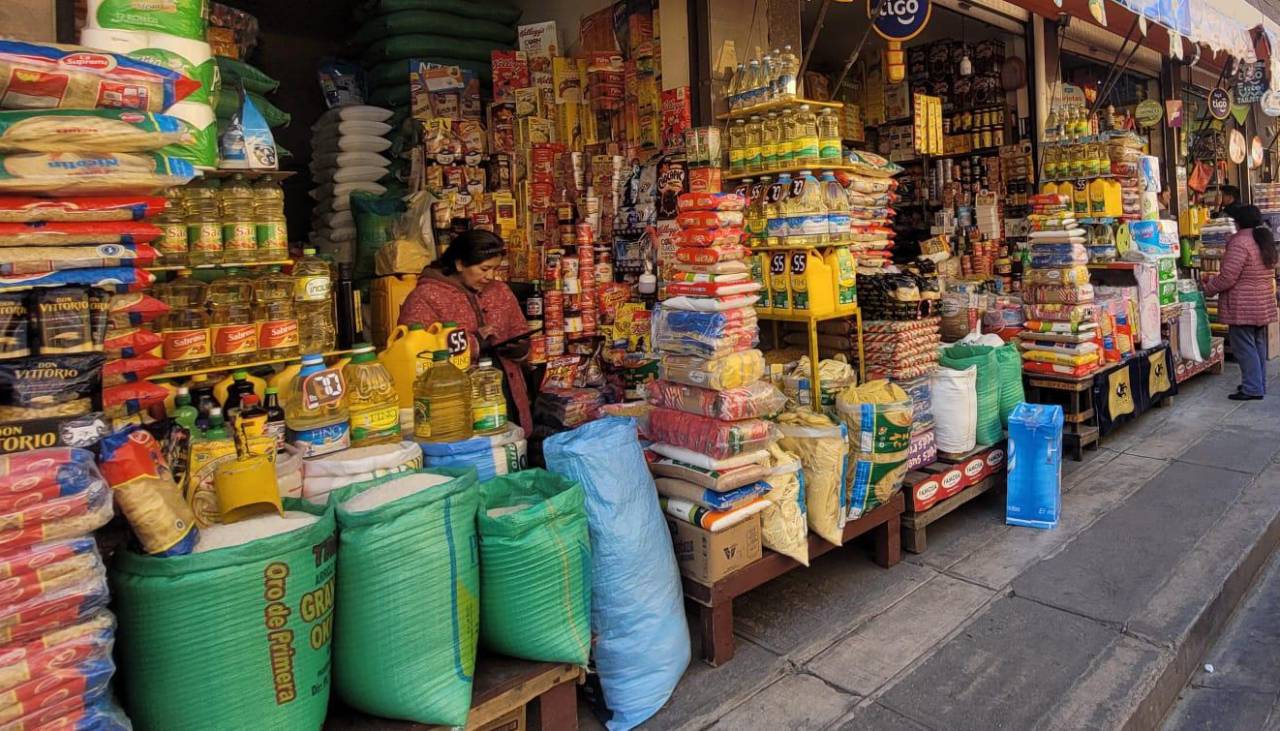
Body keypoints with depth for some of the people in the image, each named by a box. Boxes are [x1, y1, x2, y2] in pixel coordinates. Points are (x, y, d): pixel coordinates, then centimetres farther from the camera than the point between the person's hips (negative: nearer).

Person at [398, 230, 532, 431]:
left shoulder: (501, 291, 12)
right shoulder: (426, 295, -7)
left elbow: (520, 333, 20)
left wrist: (517, 347, -4)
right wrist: (473, 342, -17)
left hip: (508, 393, 5)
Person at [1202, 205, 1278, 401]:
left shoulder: (1240, 242, -17)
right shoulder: (1265, 241, 12)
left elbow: (1227, 278, -21)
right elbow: (1268, 273, 19)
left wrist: (1207, 289, -4)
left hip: (1242, 307, -9)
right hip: (1263, 304, 9)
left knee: (1244, 347, -4)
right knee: (1258, 345, 16)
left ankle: (1252, 389, -2)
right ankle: (1259, 385, 24)